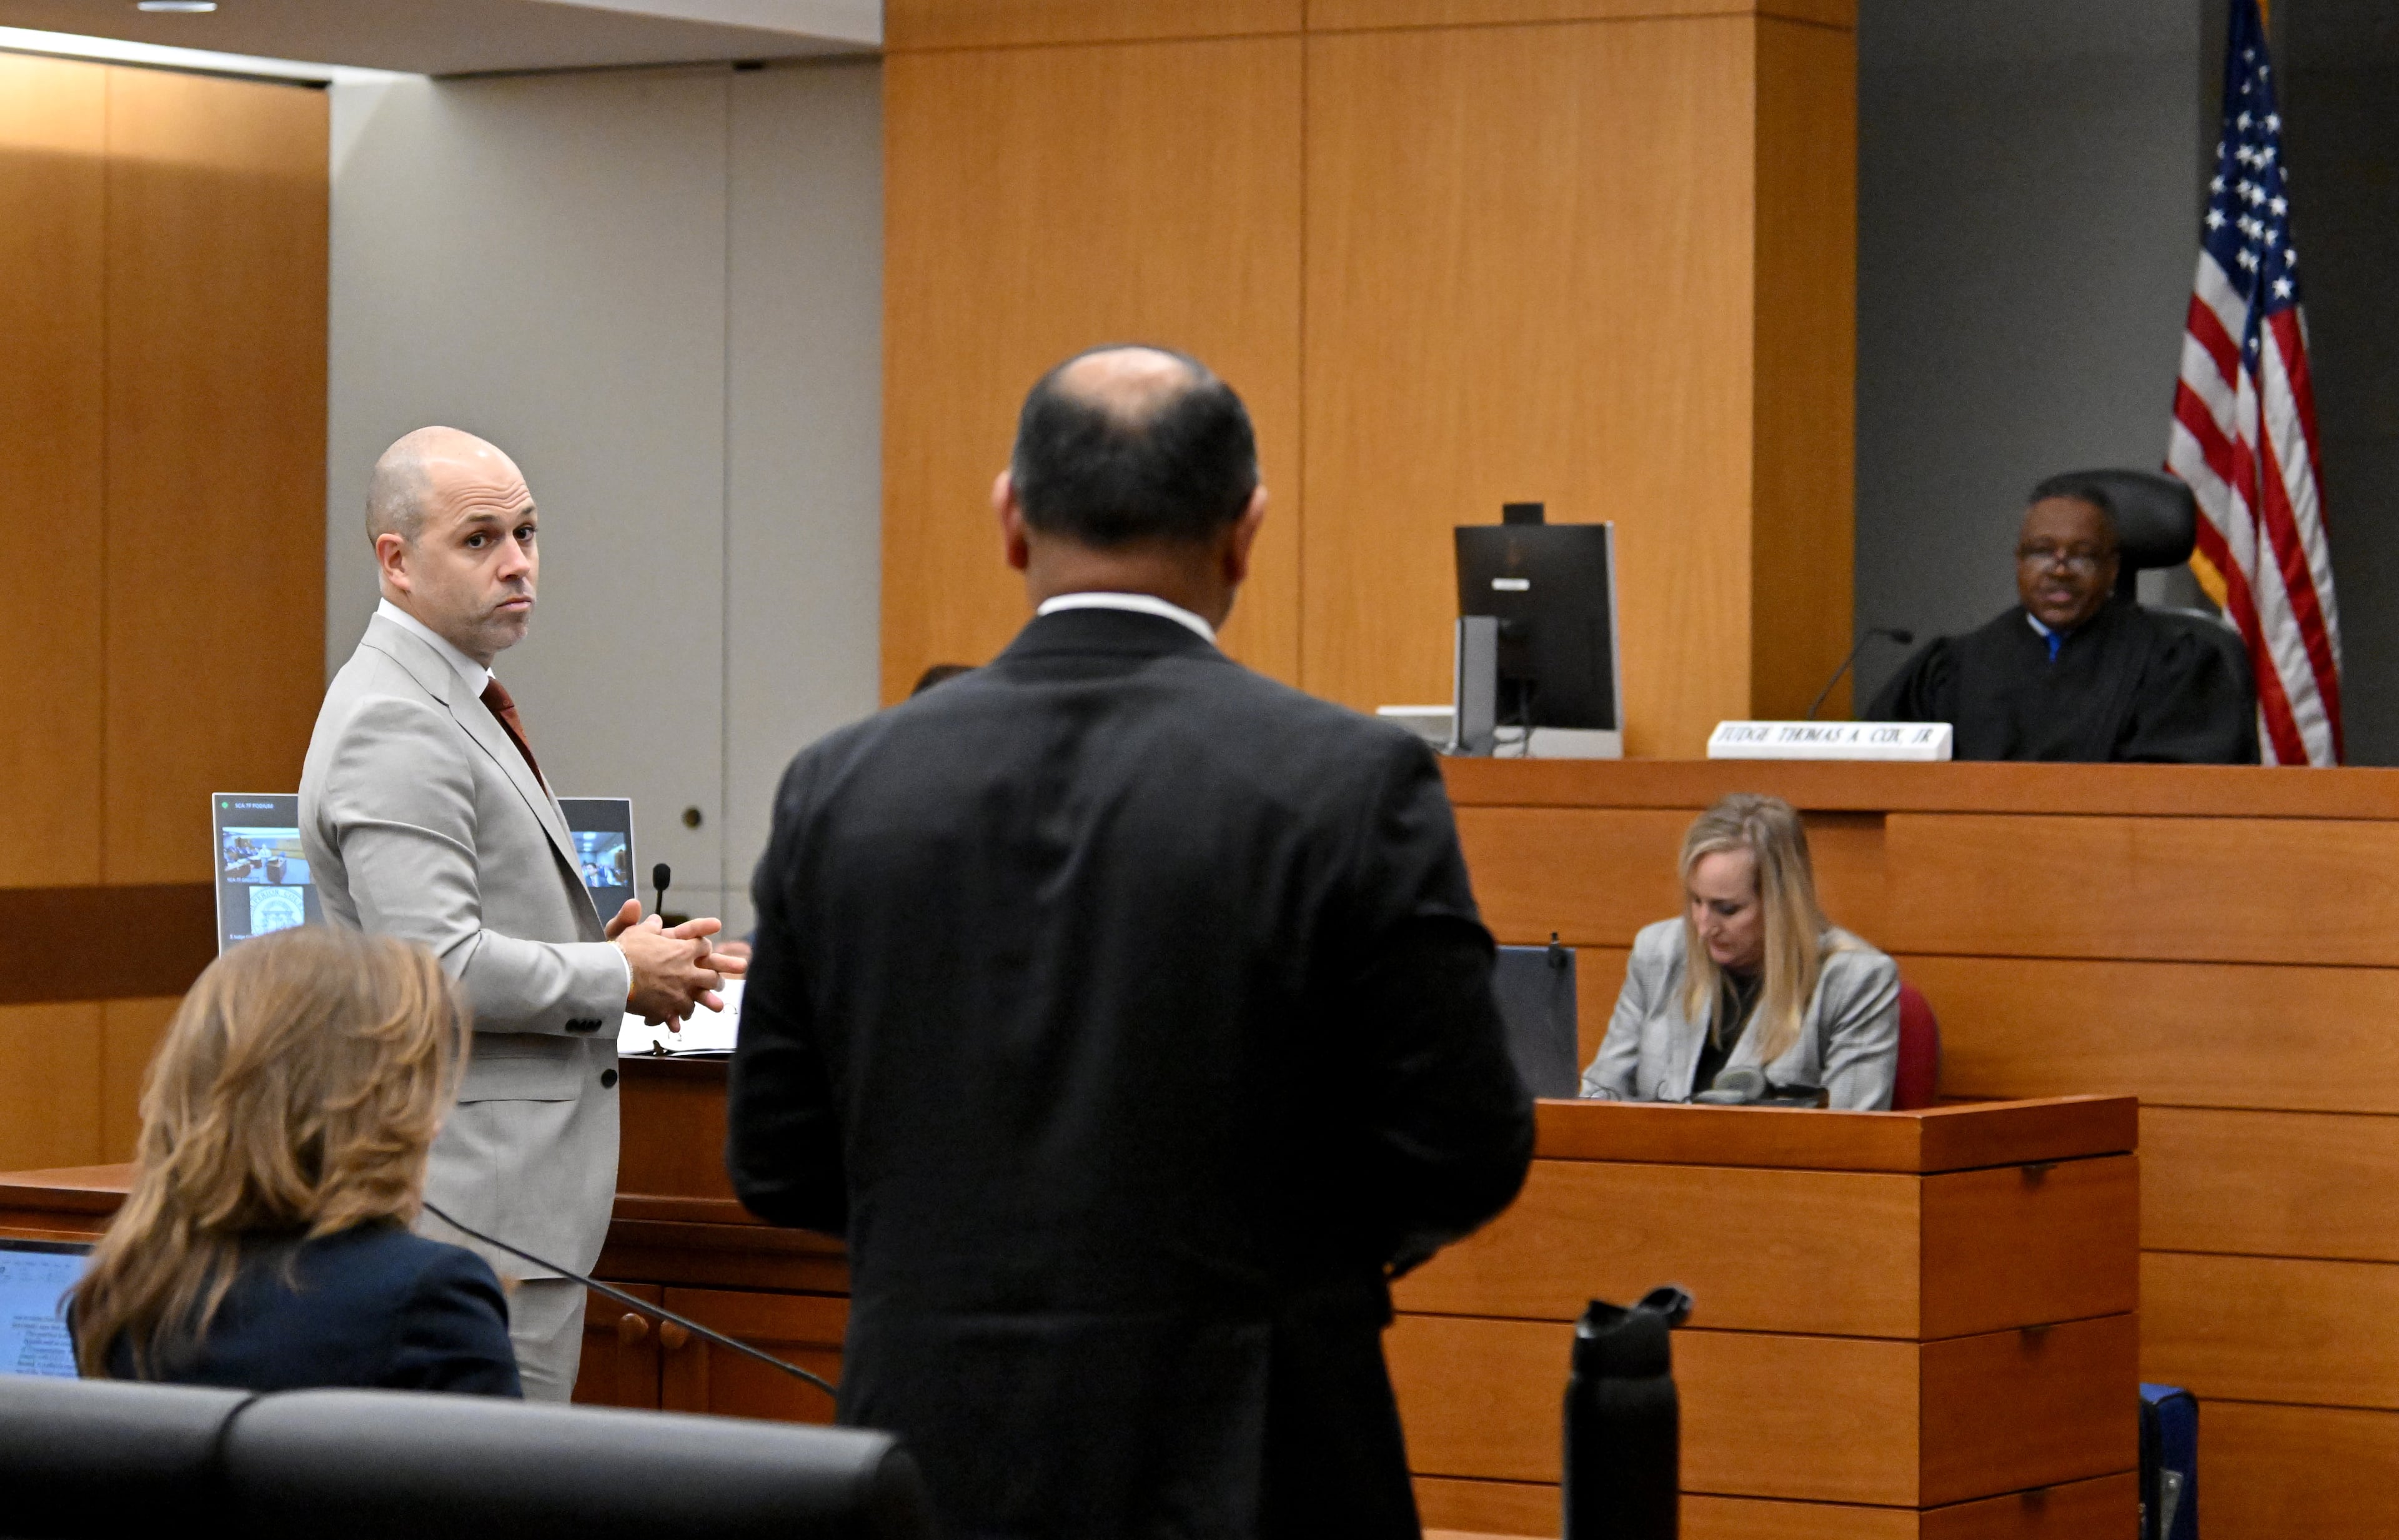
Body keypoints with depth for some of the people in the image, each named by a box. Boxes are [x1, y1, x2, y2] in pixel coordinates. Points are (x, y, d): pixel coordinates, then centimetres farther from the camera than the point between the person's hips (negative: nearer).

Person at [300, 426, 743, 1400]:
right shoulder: (395, 725, -16)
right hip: (476, 1195, -10)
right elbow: (435, 969, -24)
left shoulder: (451, 702, 18)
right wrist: (620, 978, -12)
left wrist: (599, 950, 9)